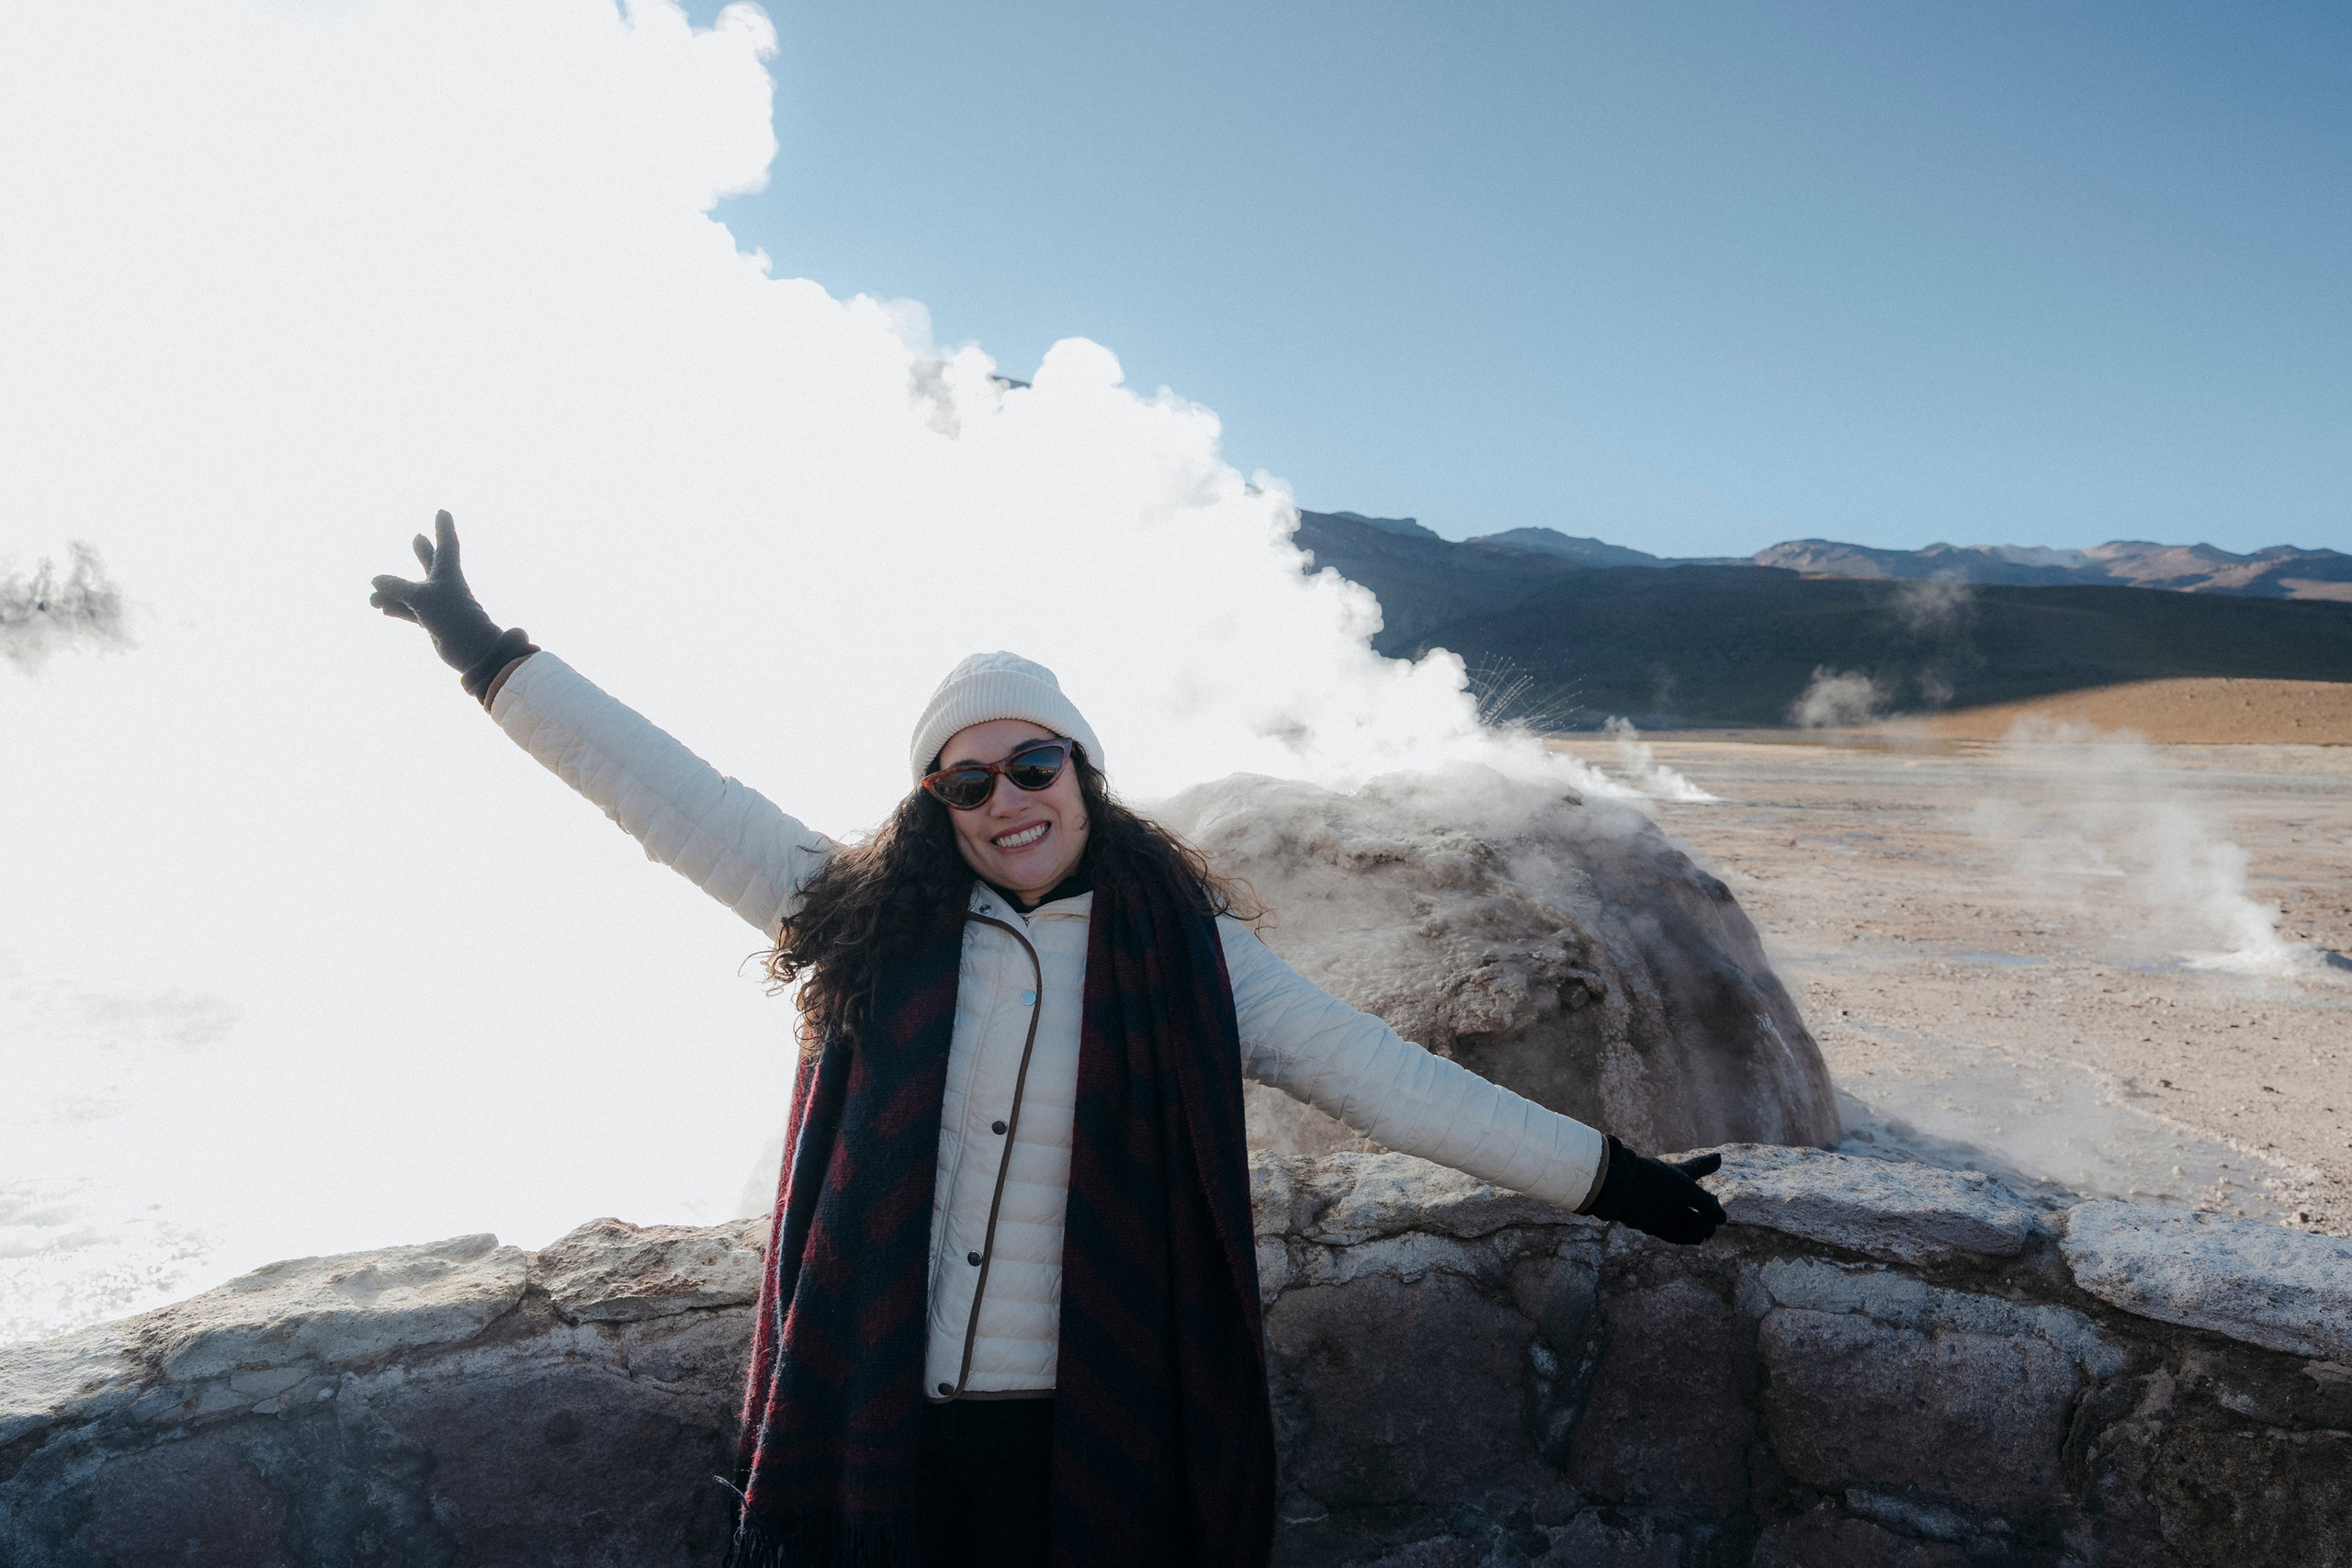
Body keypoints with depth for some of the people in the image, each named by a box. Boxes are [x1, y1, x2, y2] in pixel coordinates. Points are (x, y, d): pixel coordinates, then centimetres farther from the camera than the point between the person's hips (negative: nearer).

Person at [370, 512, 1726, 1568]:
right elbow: (678, 799, 1)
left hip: (1096, 1438, -1)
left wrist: (1605, 1173, -7)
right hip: (880, 1426, 2)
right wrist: (488, 653, 3)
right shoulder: (870, 921, -2)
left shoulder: (1192, 956, -5)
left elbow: (1387, 1078, -5)